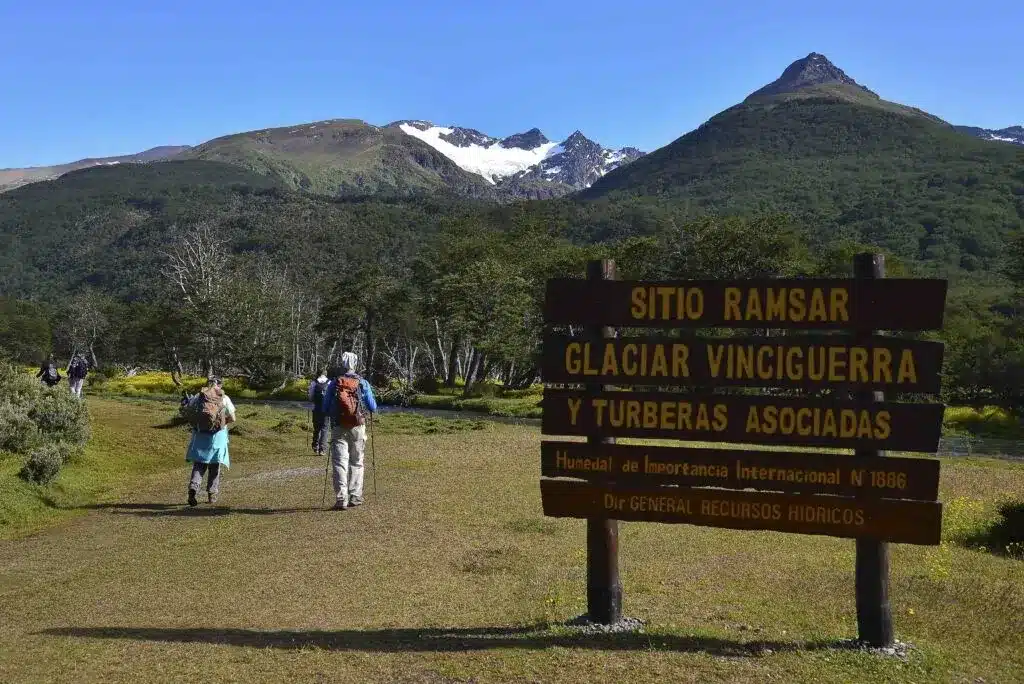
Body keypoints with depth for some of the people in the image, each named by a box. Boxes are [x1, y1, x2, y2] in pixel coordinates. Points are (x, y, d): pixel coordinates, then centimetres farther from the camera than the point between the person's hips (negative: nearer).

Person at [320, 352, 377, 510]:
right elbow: (373, 408, 3)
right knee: (356, 463, 13)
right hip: (358, 427, 0)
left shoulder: (333, 384, 1)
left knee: (339, 463, 0)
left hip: (338, 429, 0)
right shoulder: (363, 383, -2)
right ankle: (355, 497, 15)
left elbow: (325, 409, 4)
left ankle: (341, 499, -8)